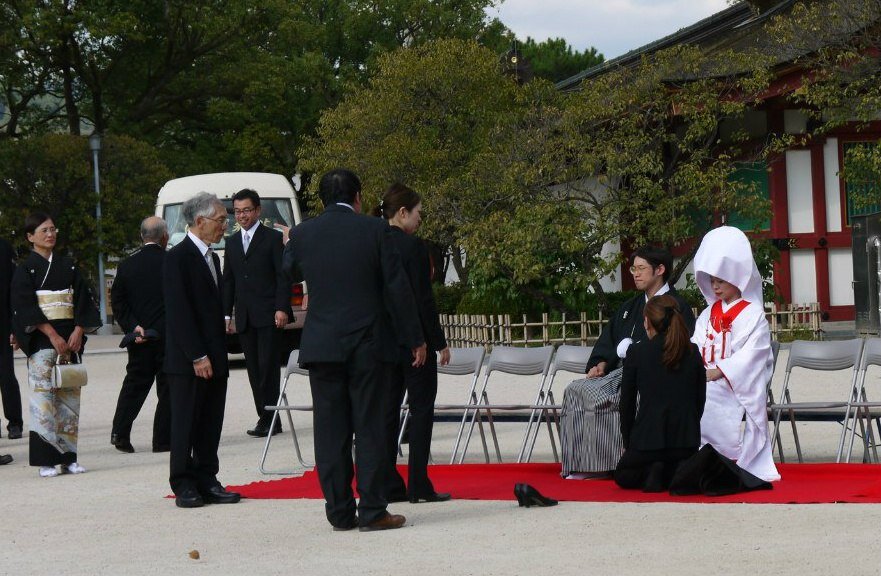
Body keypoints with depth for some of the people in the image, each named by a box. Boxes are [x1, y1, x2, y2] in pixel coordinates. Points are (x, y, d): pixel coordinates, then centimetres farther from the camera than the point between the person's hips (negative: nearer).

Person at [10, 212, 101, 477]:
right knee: (43, 394, -8)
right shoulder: (25, 269, 0)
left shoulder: (68, 266, 13)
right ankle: (46, 460, -7)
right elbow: (25, 306, -9)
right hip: (41, 341, -4)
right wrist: (53, 335, -16)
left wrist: (78, 331, -6)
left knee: (69, 395, 4)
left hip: (70, 338, 4)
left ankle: (68, 456, 9)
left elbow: (83, 299, 9)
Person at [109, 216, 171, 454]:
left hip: (139, 338, 3)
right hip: (169, 336, -3)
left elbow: (117, 302, 0)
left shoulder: (126, 265, 1)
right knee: (168, 388, 4)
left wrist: (133, 327, -3)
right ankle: (163, 440, 4)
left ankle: (120, 432, 4)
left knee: (135, 384, 14)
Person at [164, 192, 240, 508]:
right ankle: (184, 486, 4)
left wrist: (219, 355, 12)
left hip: (213, 358, 8)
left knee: (211, 425, 9)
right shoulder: (178, 257, -11)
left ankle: (207, 482, 14)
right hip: (188, 361, -8)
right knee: (186, 423, -1)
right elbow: (178, 312, -16)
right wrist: (197, 356, -19)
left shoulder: (211, 257, 17)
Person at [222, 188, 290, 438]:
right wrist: (227, 314, 12)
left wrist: (282, 309, -14)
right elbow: (228, 281, 19)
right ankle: (265, 418, 8)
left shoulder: (273, 238, 0)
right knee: (255, 370, 5)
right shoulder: (232, 242, 18)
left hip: (268, 315, -6)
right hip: (244, 318, 6)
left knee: (268, 368, -8)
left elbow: (283, 276, -5)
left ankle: (270, 420, -8)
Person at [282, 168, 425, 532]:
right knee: (369, 427, 2)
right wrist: (415, 338, 2)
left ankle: (339, 512, 7)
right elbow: (397, 287, -5)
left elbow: (290, 273, 20)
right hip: (366, 344, -2)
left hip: (320, 345, 2)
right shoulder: (374, 230, -5)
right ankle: (372, 511, 1)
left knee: (330, 430, 6)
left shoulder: (302, 234, 1)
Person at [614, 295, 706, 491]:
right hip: (687, 440, 3)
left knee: (623, 476, 26)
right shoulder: (693, 353, 3)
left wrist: (628, 442, 12)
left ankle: (650, 473, -6)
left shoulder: (637, 352, -5)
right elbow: (700, 401, 9)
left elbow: (627, 402, 1)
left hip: (649, 439, -3)